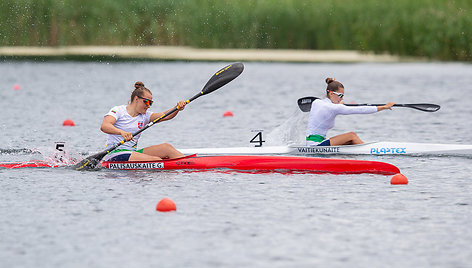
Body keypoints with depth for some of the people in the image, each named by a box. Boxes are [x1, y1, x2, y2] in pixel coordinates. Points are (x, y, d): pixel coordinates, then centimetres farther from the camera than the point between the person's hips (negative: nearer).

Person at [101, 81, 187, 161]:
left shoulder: (144, 116, 13)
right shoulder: (118, 110, -5)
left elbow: (164, 116, 0)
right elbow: (104, 126, -23)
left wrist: (177, 109, -20)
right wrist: (122, 132, -42)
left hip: (132, 152, 7)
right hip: (115, 154, -7)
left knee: (166, 147, -11)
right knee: (156, 160, -26)